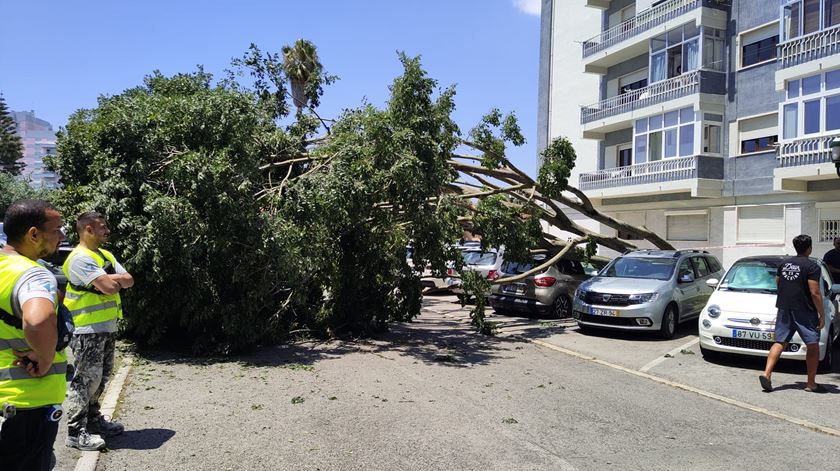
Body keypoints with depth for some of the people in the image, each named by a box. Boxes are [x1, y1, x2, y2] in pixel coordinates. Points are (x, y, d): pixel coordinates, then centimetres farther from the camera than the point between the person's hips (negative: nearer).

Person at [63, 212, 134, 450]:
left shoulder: (106, 255, 14)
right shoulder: (80, 258, -16)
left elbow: (128, 280, 6)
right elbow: (110, 286, -24)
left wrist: (112, 279, -11)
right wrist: (116, 279, -3)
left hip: (107, 327, 9)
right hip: (88, 330, -9)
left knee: (100, 377, 18)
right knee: (85, 379, -4)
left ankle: (93, 419, 31)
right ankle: (75, 432, 4)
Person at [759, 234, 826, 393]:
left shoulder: (784, 264, 9)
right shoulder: (811, 266, -10)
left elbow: (778, 286, 16)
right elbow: (815, 293, -14)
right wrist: (822, 315, -8)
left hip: (784, 309, 5)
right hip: (804, 311, -5)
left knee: (780, 342, 5)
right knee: (813, 346, 7)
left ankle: (766, 374, -10)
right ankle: (811, 383, 10)